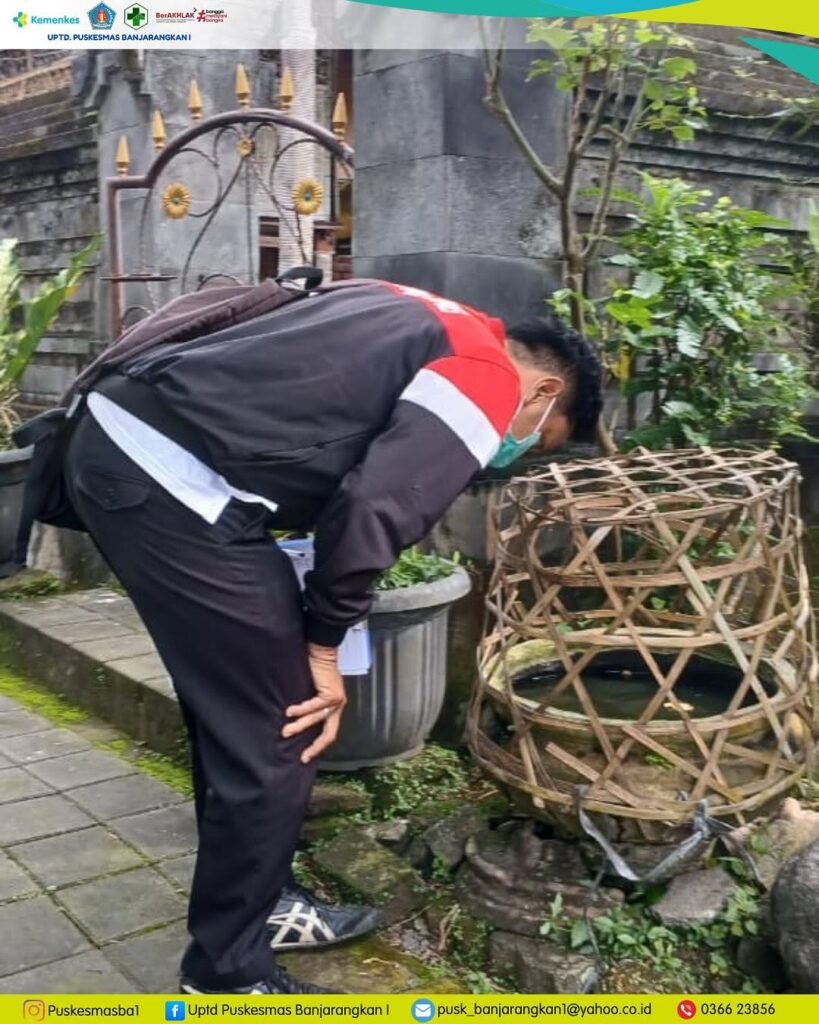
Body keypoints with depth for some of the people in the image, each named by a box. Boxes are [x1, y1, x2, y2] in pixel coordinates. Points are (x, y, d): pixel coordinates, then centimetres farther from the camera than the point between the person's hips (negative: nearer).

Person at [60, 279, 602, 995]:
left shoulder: (427, 319, 23)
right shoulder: (488, 380, -4)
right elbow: (375, 509, -16)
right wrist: (324, 645, -1)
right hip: (171, 479, -10)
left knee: (237, 714, 21)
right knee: (275, 738, 2)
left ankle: (259, 902, 37)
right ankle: (227, 971, 21)